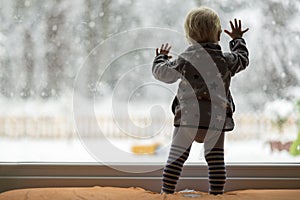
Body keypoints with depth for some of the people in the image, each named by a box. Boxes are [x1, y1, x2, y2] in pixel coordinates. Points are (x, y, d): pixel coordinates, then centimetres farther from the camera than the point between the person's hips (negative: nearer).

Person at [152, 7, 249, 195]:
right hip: (216, 120, 1)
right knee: (216, 160, 7)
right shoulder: (226, 60, 1)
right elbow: (243, 59, 22)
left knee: (176, 159, 7)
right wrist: (238, 39, 38)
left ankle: (167, 193, 9)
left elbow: (162, 73, 8)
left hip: (187, 118, 0)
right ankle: (217, 194, 9)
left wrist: (161, 57, 29)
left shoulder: (185, 60, -3)